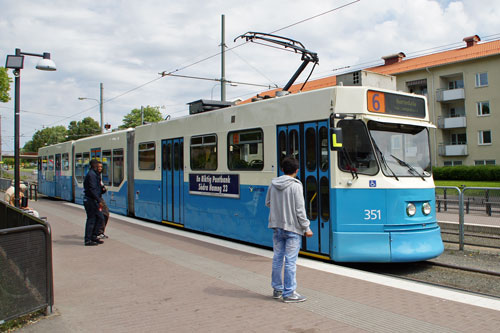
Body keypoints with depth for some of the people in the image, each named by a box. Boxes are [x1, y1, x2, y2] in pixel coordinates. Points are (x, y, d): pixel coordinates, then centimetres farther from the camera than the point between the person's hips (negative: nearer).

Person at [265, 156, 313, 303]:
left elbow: (268, 203, 13)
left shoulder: (273, 184, 3)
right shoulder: (295, 185, -14)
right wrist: (306, 228, -7)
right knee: (290, 260, 0)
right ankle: (289, 293, 6)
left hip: (276, 227, 6)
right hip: (292, 228, -6)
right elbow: (299, 209, -14)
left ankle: (277, 289, 26)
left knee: (277, 258, 14)